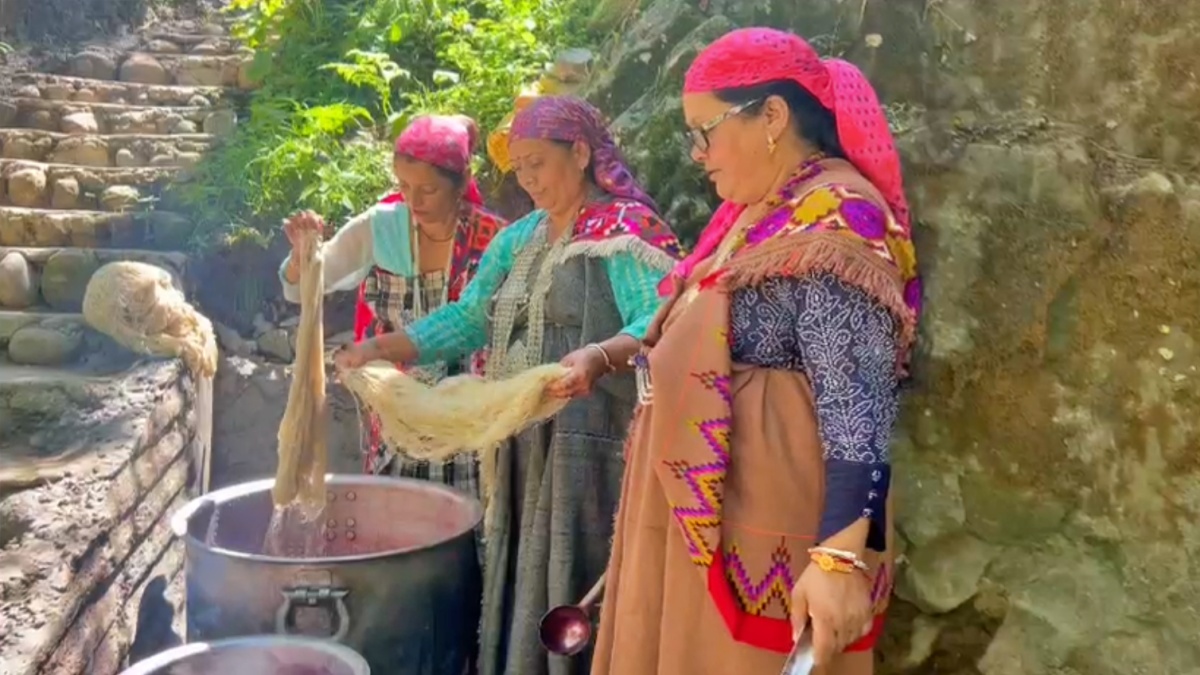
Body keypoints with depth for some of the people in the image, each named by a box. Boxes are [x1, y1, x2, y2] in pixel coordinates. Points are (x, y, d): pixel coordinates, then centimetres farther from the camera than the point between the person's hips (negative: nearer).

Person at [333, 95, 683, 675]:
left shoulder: (627, 229, -9)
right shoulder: (521, 238, 16)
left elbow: (655, 324, -22)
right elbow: (468, 318, 17)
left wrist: (599, 356, -41)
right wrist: (382, 348, 7)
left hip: (592, 446, -7)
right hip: (525, 445, 8)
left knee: (574, 592, -3)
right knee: (525, 589, 14)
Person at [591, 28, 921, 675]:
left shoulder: (833, 222, -18)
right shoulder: (756, 213, 12)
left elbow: (858, 406, -25)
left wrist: (839, 558, -29)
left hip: (765, 538, -9)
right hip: (702, 519, 9)